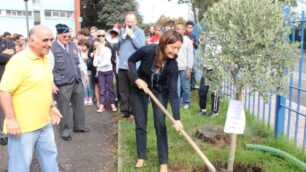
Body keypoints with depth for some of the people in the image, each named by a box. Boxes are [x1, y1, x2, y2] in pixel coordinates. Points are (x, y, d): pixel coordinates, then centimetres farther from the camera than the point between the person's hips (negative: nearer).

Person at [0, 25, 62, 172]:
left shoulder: (45, 59, 9)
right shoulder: (18, 61, -18)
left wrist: (52, 106, 17)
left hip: (44, 123, 8)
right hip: (23, 126, -8)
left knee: (49, 155, 20)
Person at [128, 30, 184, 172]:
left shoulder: (172, 65, -27)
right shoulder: (147, 51, -31)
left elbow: (173, 93, -28)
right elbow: (131, 61, -10)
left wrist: (177, 118, -35)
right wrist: (137, 79, -24)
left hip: (160, 91, 0)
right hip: (140, 88, 0)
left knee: (160, 125, -5)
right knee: (140, 125, 5)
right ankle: (141, 157, 23)